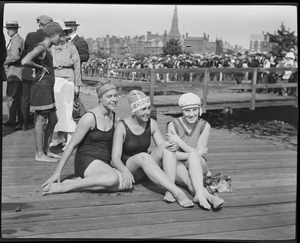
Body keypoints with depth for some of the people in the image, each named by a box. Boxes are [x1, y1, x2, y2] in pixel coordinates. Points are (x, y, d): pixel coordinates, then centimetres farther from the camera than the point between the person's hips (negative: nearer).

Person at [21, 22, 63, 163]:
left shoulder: (47, 49, 15)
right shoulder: (41, 48, -13)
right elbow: (25, 61, -27)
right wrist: (40, 67, -14)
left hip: (48, 88, 10)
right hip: (41, 87, -10)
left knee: (53, 120, 13)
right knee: (41, 120, -5)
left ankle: (46, 150, 22)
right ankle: (39, 154, 3)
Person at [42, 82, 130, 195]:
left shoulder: (113, 117, 9)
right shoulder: (90, 118, -12)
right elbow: (71, 145, -9)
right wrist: (57, 172, -8)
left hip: (104, 164, 7)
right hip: (86, 161, -7)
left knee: (126, 183, -24)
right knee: (113, 178, -37)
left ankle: (78, 181, -13)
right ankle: (64, 187, -24)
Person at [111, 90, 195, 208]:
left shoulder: (152, 124, -2)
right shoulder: (122, 126, -15)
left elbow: (163, 146, 2)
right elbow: (115, 158, -18)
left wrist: (172, 147, -24)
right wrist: (125, 171, -40)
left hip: (144, 167, 5)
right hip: (127, 166, -5)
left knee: (168, 148, -21)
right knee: (143, 156, -37)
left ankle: (170, 191, -37)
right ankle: (177, 192, -48)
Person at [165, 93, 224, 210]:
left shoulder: (204, 126, -3)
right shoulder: (173, 125, -6)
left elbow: (199, 153, -8)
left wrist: (178, 141, -13)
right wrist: (196, 153, -18)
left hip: (197, 165, 1)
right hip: (177, 166, 0)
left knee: (193, 156, -36)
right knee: (189, 179, -36)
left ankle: (199, 194, -55)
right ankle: (210, 197, -61)